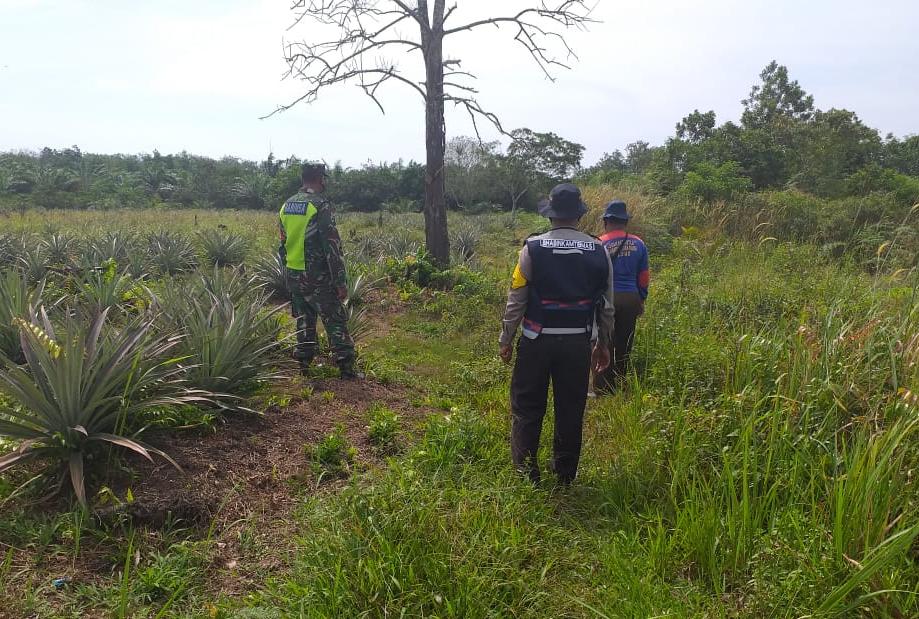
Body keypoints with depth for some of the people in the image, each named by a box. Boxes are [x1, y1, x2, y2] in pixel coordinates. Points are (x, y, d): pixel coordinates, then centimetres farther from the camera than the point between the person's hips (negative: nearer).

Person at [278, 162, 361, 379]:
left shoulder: (286, 206, 9)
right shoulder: (320, 206, -14)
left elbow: (283, 244, 15)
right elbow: (332, 247, -17)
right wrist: (341, 282, -14)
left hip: (294, 276, 7)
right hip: (318, 277, -7)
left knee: (304, 320, 16)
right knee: (335, 320, 0)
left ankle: (303, 363, 19)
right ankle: (347, 367, 0)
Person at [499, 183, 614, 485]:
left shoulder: (533, 248, -7)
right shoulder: (598, 251, 1)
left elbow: (516, 300, -6)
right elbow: (606, 305, 7)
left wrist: (506, 340, 3)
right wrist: (604, 344, 17)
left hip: (537, 341, -2)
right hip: (578, 342, 3)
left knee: (527, 407, 11)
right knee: (571, 409, 13)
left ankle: (526, 471, 15)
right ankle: (565, 475, 24)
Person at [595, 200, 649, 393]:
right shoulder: (638, 244, 4)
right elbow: (644, 277, 10)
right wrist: (641, 300, 21)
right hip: (631, 299, 3)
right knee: (624, 346, 13)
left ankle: (602, 390, 6)